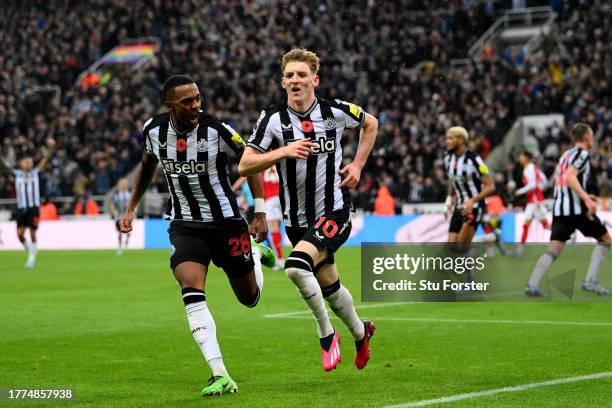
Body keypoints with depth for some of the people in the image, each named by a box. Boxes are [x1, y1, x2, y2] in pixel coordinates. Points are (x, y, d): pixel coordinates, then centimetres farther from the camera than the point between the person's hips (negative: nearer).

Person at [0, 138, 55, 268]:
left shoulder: (36, 172, 8)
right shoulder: (17, 174, 8)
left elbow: (45, 161, -1)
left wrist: (51, 149, -15)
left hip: (34, 208, -1)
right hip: (21, 208, 1)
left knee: (33, 234, -3)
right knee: (20, 234, -4)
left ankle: (32, 259, 6)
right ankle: (31, 251, 21)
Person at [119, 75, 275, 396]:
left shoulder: (218, 131, -20)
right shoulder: (153, 130, -8)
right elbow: (147, 167, 15)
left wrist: (260, 213, -7)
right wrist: (130, 209, 14)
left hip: (225, 222, -2)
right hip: (185, 225, 2)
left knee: (249, 298, 10)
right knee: (192, 291, -22)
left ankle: (256, 254, 46)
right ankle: (220, 376, -23)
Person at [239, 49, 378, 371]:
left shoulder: (336, 112, -7)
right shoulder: (273, 120, -8)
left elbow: (370, 123, 15)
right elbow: (244, 166, -14)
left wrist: (358, 165, 5)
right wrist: (284, 151, -27)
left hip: (334, 212, -3)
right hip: (297, 220, 3)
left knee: (296, 266, -27)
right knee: (329, 287, 16)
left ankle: (326, 334, -7)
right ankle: (360, 333, 45)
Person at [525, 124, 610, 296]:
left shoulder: (567, 154, 22)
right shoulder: (582, 153, -5)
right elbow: (570, 177, -20)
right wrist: (586, 198, -28)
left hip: (559, 208, 8)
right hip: (576, 209, -7)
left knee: (553, 250, 2)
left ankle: (532, 284, -15)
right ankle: (590, 281, -1)